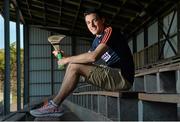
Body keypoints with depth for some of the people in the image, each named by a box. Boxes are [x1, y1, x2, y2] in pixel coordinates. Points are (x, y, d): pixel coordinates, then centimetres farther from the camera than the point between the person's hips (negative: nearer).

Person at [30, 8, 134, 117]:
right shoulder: (97, 40, 17)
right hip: (113, 73, 10)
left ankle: (54, 106, -8)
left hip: (122, 77, -10)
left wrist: (68, 59, -14)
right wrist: (63, 56, 5)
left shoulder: (110, 31, -12)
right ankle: (55, 102, 2)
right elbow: (85, 59, 19)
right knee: (73, 64, 7)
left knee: (74, 67, -17)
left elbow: (93, 56, -25)